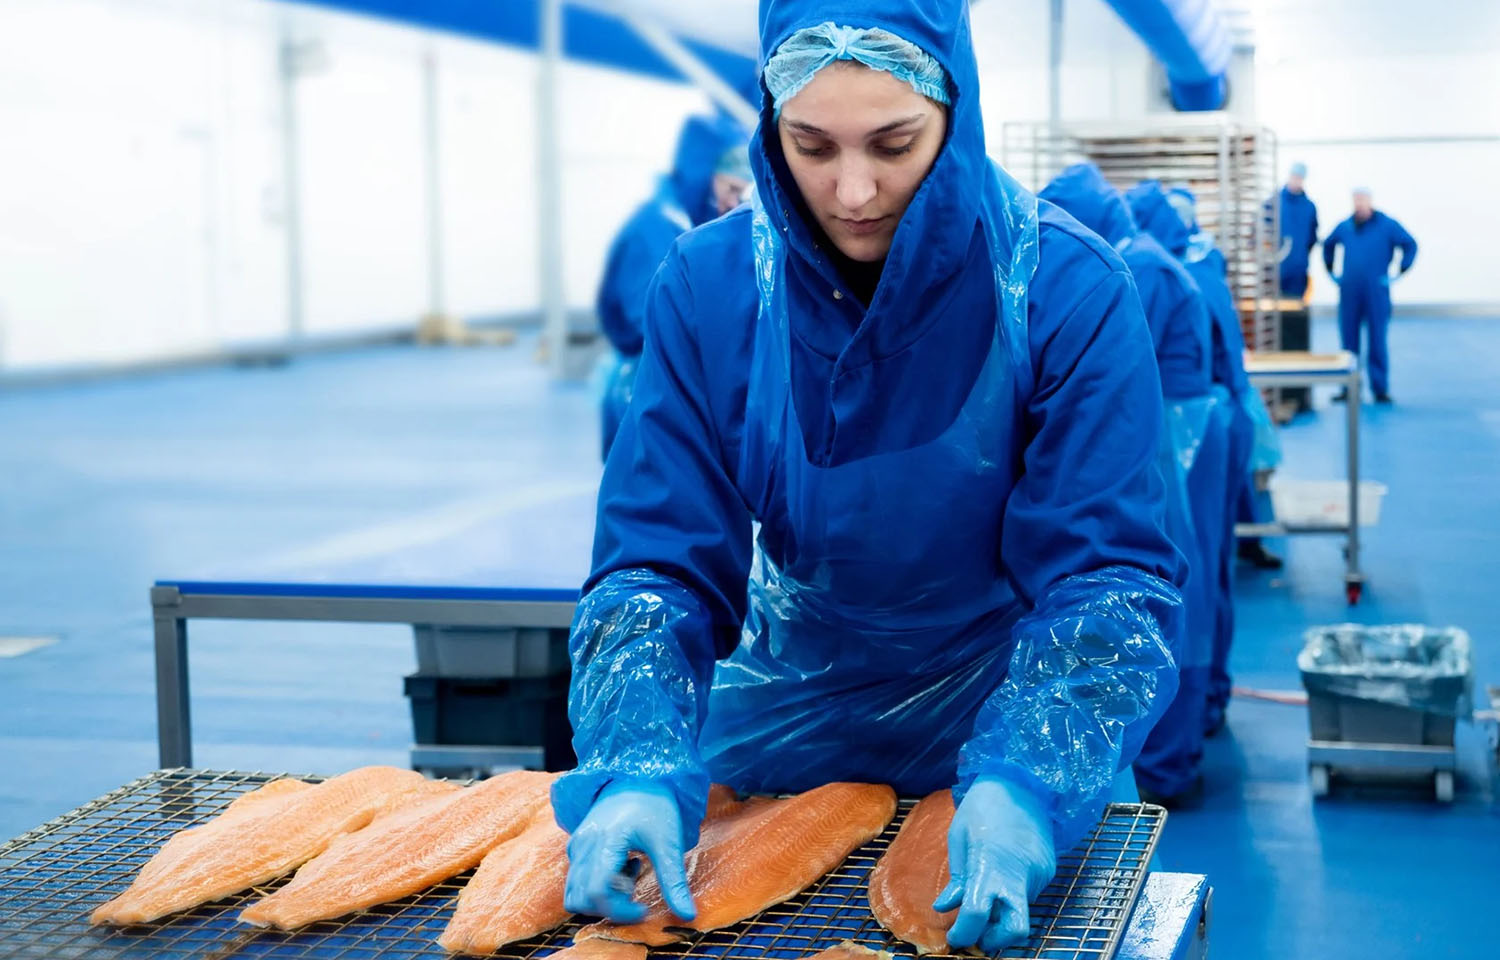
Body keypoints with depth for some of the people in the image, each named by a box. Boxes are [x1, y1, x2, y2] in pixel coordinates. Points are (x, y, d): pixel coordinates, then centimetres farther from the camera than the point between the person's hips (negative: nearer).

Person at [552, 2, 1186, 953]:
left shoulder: (1069, 290, -21)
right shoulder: (710, 285, -16)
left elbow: (1109, 577, -23)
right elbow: (659, 563, -16)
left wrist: (1025, 783, -40)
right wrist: (637, 768, -33)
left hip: (1010, 718, -2)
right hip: (782, 725, 2)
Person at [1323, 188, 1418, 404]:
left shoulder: (1387, 226, 0)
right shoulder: (1344, 227, 11)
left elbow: (1410, 245, 2)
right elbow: (1328, 245, 28)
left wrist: (1401, 271, -4)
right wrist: (1331, 271, 19)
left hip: (1377, 294, -3)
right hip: (1349, 294, 3)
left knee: (1377, 342, -1)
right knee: (1348, 342, 4)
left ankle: (1380, 389, 4)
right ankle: (1349, 388, 10)